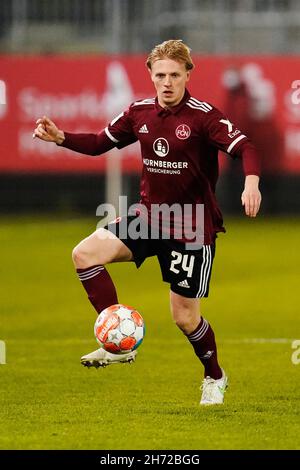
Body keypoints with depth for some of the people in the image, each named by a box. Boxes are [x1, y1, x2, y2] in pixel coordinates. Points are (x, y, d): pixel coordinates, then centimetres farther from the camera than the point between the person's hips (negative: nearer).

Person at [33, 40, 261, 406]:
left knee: (184, 316, -1)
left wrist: (251, 182, -45)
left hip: (193, 226, -5)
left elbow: (244, 148, -24)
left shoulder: (203, 116, -15)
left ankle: (214, 377, 28)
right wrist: (61, 138, -2)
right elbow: (100, 143, 15)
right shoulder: (140, 112, 2)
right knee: (85, 254, -15)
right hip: (149, 216, 5)